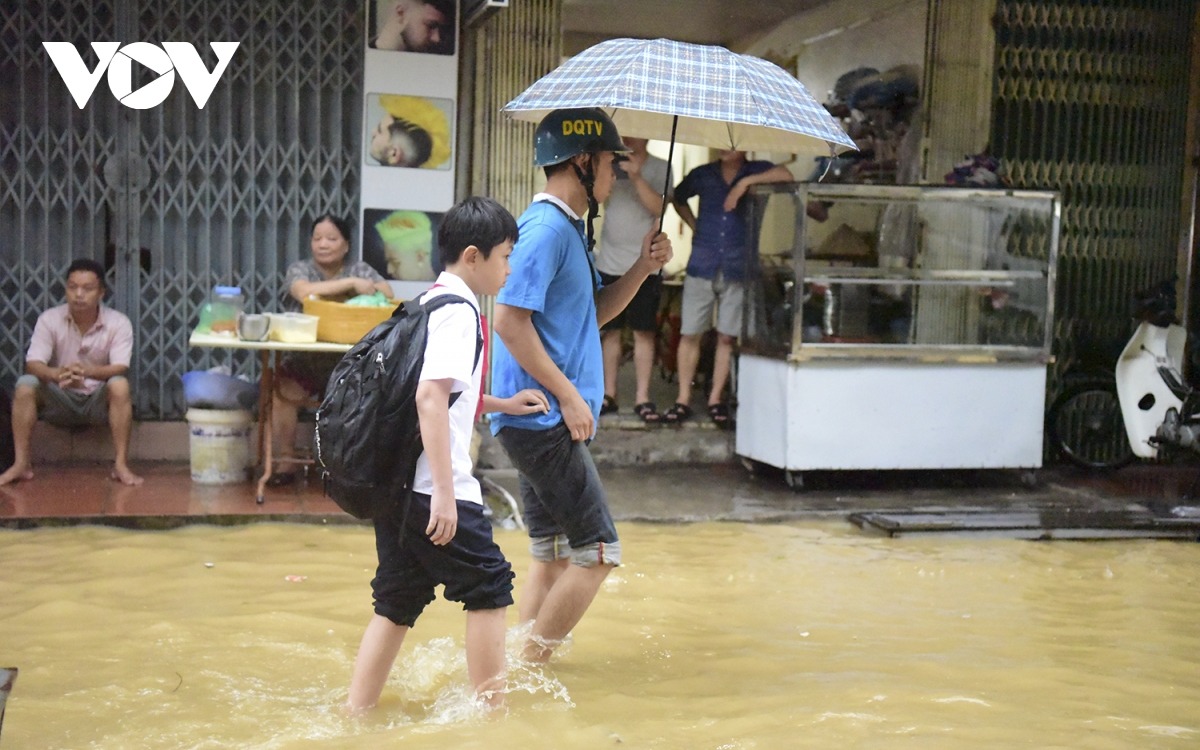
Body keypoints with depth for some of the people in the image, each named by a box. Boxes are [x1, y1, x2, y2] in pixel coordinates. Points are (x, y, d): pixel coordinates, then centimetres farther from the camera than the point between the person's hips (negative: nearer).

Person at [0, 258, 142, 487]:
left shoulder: (118, 323, -13)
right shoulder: (49, 319, -9)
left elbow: (119, 368, -23)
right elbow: (33, 364, -18)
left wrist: (87, 371, -45)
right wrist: (58, 374, -42)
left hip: (99, 401, -1)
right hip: (60, 400, 1)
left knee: (120, 385, -33)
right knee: (25, 385, -26)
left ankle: (121, 464, -30)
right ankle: (21, 463, -22)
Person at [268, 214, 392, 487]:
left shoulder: (360, 270, 11)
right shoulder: (299, 269, 6)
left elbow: (386, 295, -7)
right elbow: (305, 292, -18)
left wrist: (328, 292, -11)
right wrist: (350, 283, -20)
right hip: (303, 360, -1)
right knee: (283, 392, -27)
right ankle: (285, 462, -11)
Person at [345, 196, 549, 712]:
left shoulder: (430, 303, 17)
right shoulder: (458, 310, -13)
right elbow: (430, 397, -24)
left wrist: (504, 405, 25)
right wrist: (445, 492, -25)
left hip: (396, 483, 9)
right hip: (431, 487, -9)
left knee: (397, 600, 13)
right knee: (488, 583, 3)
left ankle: (356, 711, 17)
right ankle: (490, 707, 11)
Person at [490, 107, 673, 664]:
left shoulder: (569, 227, 17)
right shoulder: (547, 227, -15)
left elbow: (595, 312, 23)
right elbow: (509, 320, -21)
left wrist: (643, 267, 8)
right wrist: (568, 394, -18)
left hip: (542, 420, 10)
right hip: (541, 417, -10)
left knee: (554, 555, 15)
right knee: (599, 551, -6)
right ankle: (527, 667, 1)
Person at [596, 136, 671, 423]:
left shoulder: (659, 168, 1)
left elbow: (659, 208, -10)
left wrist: (636, 177, -21)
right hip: (609, 263, 2)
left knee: (643, 333, -1)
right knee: (610, 332, 6)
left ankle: (643, 398, 4)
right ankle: (609, 394, 14)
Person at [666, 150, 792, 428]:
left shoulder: (755, 171, 4)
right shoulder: (702, 175, 9)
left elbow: (786, 175, -16)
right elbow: (678, 198, 27)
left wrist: (746, 182, -18)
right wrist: (695, 227, 13)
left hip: (737, 269, -1)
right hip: (701, 266, 1)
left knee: (726, 337, 3)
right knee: (689, 334, -1)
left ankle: (716, 399, 12)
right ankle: (683, 400, 6)